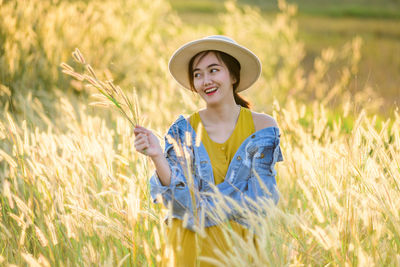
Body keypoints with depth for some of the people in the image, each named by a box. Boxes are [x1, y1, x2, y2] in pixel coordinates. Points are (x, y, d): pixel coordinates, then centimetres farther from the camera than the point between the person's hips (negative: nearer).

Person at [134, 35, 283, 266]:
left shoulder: (263, 127, -4)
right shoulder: (183, 131, -3)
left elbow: (260, 198, -9)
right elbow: (180, 198, -11)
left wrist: (201, 207, -13)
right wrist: (157, 156, -26)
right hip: (194, 248, 1)